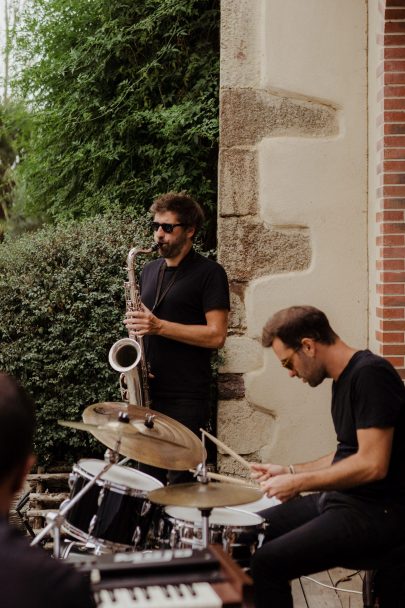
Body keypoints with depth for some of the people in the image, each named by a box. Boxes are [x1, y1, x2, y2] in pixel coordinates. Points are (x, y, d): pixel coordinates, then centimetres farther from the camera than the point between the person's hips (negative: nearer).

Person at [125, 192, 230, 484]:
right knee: (147, 474, 9)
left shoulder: (209, 273, -6)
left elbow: (216, 336, -13)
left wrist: (160, 327, -18)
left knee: (181, 481, -4)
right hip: (148, 393, 6)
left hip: (187, 398, -6)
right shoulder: (150, 270, 16)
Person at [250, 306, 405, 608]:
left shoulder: (370, 374, -18)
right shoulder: (343, 378, 12)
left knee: (266, 563, -21)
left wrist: (299, 484, -16)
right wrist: (291, 471, 12)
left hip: (378, 511, -10)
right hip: (341, 498, 10)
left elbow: (372, 464, -24)